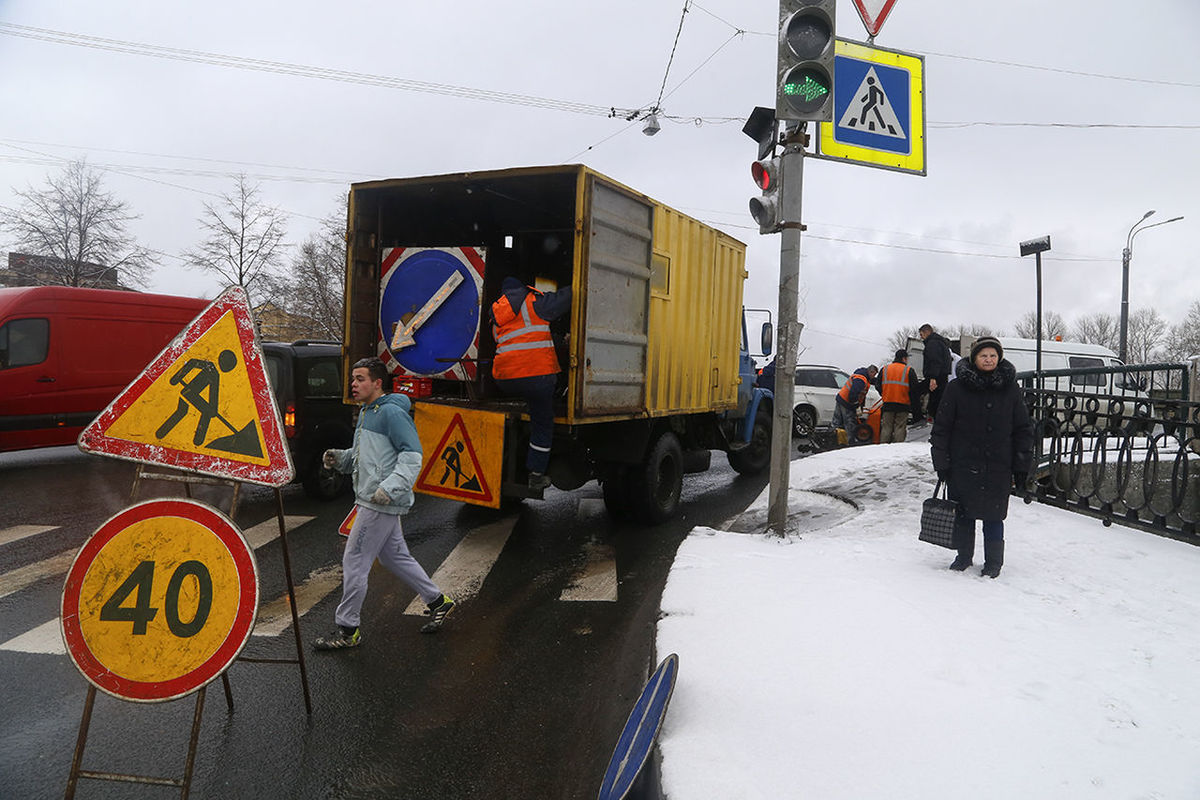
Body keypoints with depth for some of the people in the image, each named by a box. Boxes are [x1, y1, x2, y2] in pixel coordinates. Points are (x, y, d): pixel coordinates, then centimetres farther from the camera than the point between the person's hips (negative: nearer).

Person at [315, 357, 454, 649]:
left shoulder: (391, 412, -14)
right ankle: (437, 601, 29)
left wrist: (389, 487, -30)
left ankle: (347, 630, 10)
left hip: (382, 503, -10)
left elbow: (412, 455, -20)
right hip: (370, 501, 10)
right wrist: (339, 458, 6)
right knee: (395, 556, 18)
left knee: (354, 562, -3)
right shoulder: (365, 413, 16)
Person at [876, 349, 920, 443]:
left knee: (886, 427, 7)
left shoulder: (884, 370, 6)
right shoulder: (909, 371, -3)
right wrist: (915, 406, 5)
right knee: (900, 427, 1)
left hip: (887, 404, 3)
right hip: (903, 404, -3)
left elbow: (878, 386, 10)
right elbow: (915, 389, -3)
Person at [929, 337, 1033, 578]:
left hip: (998, 468, 0)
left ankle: (993, 562, 24)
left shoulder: (1010, 389, 2)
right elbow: (941, 427, -1)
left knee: (993, 516, 7)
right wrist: (941, 463, -4)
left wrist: (1022, 467, 3)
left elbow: (1023, 430, 7)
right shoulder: (957, 387, -3)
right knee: (963, 514, 10)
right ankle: (964, 556, 28)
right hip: (963, 466, 0)